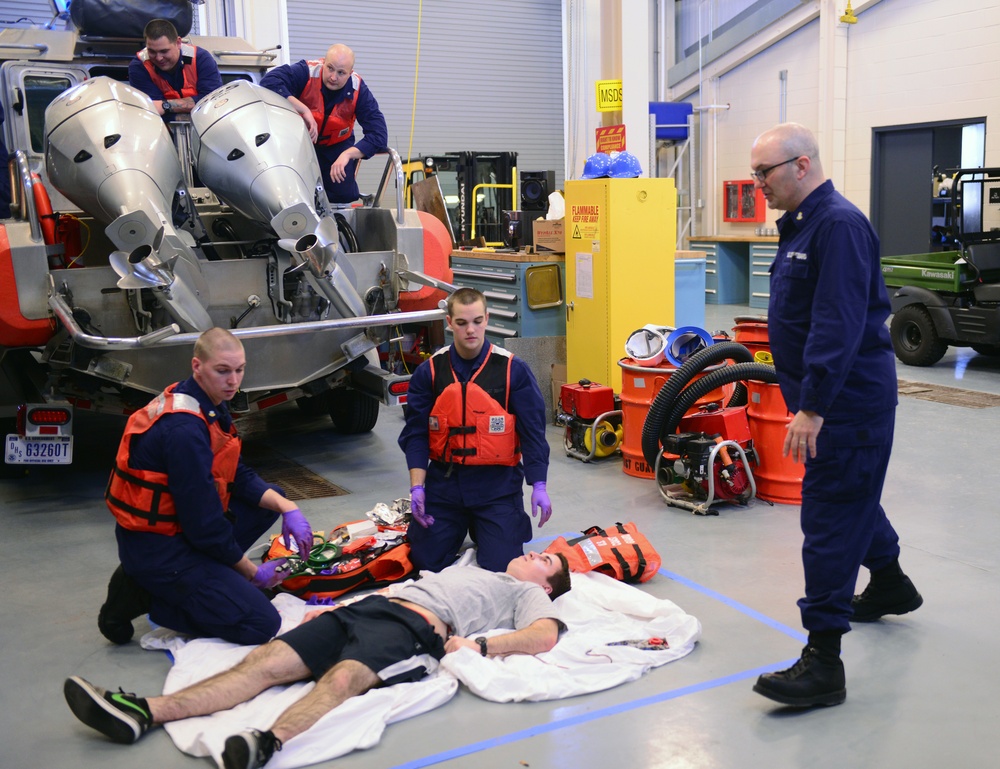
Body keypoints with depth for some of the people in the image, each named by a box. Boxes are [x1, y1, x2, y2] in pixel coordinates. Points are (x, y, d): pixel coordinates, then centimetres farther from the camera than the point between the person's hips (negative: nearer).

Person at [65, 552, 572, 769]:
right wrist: (335, 608, 23)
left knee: (344, 677, -38)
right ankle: (142, 713, -27)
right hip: (369, 606, 6)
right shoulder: (466, 569, 41)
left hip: (415, 626, -6)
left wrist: (479, 644, -14)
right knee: (268, 660, -14)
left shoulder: (527, 593, 20)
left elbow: (544, 636, -1)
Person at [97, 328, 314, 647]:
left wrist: (287, 507, -7)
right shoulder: (184, 429, -26)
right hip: (156, 546, -10)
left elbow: (239, 477, 9)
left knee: (271, 499, 12)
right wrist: (252, 573, -9)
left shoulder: (207, 405, 4)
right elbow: (203, 523, -23)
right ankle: (143, 595, -3)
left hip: (178, 526, 10)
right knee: (261, 624, -14)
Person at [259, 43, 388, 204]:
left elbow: (378, 133, -25)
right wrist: (304, 110, -46)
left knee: (344, 194, -12)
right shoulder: (306, 72, -28)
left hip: (337, 145, 2)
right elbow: (269, 81, -43)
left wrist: (347, 154, -40)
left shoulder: (358, 90, -21)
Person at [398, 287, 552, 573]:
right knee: (426, 561, 2)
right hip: (444, 481, 2)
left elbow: (532, 430, -4)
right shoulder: (429, 372, -1)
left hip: (496, 482, -2)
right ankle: (461, 528, 33)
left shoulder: (513, 370, -6)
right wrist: (417, 486, -10)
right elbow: (416, 433, 0)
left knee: (500, 566, -9)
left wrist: (538, 486, -9)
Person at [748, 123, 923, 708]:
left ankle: (824, 662, -5)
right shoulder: (802, 224, 13)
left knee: (831, 522, -9)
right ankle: (890, 584, 48)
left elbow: (839, 325, -26)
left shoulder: (839, 225, -19)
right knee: (853, 498, 26)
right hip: (831, 398, 10)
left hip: (849, 402, -10)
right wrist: (806, 396, 22)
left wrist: (813, 406, -27)